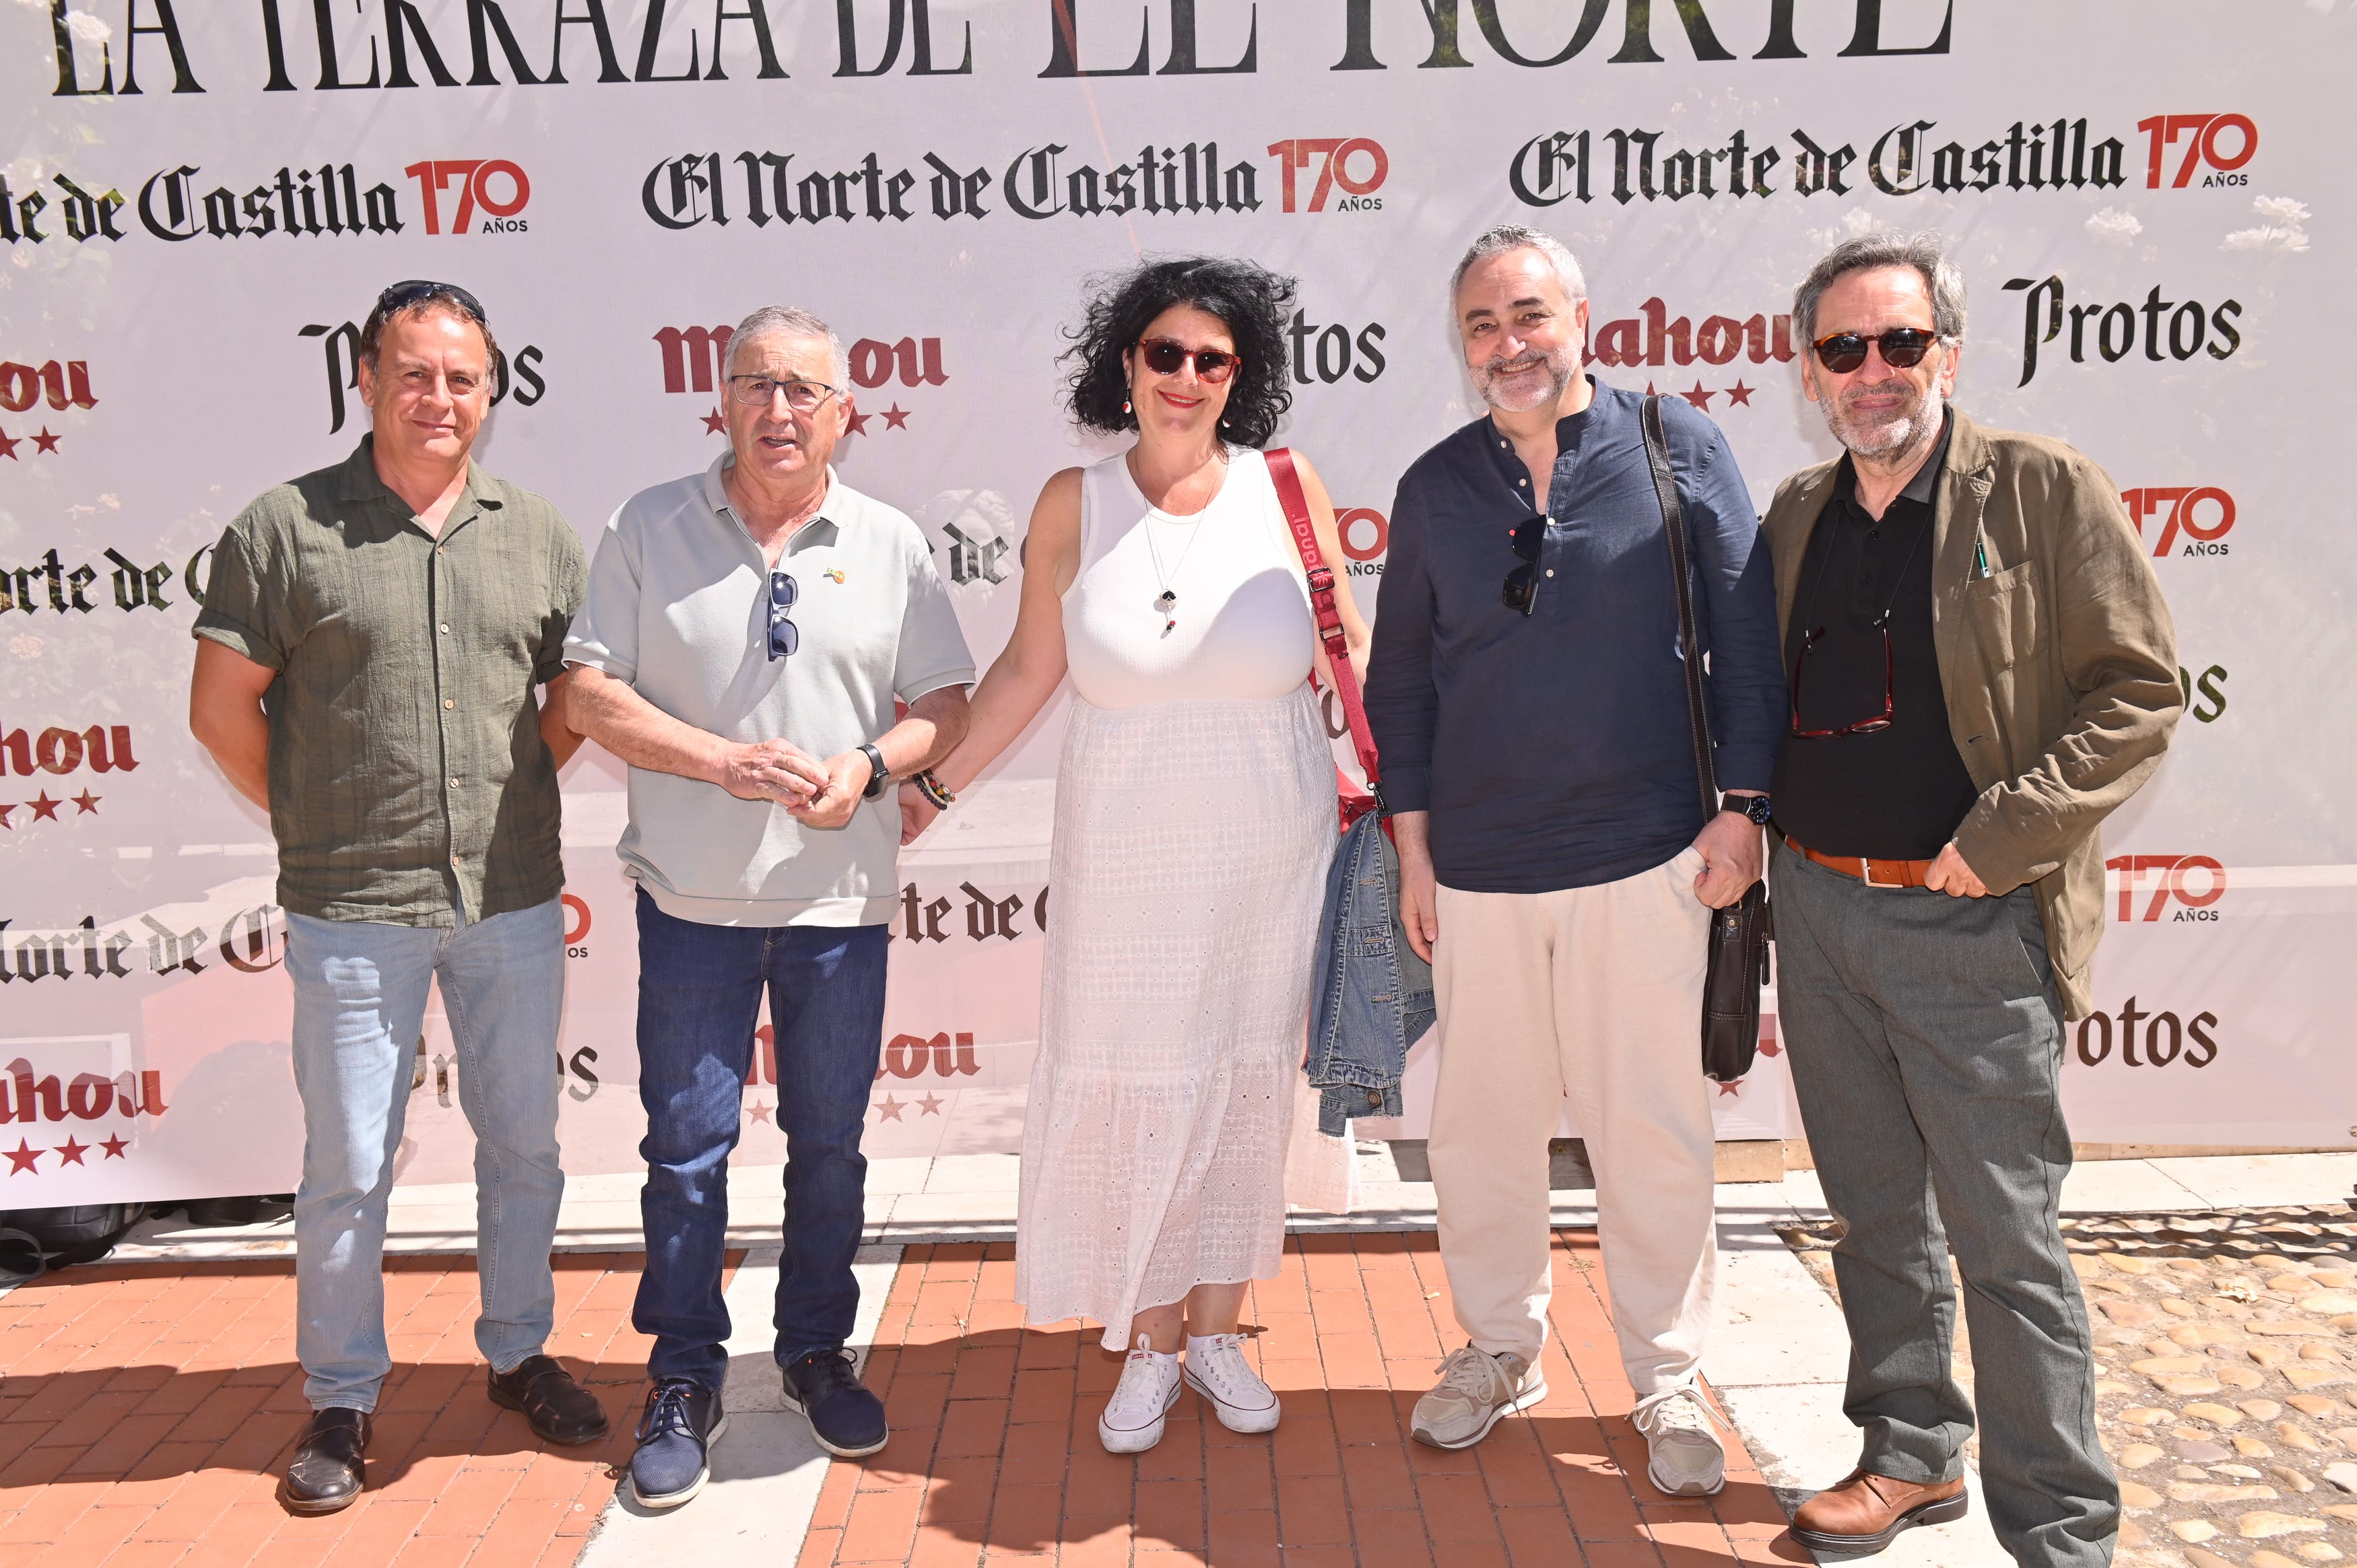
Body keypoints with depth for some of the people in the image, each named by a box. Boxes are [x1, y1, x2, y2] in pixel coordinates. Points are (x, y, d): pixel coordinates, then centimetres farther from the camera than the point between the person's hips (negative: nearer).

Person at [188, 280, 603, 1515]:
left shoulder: (537, 533, 6)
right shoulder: (286, 528, -3)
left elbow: (579, 696, 14)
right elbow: (222, 707, 0)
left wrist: (513, 793, 5)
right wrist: (315, 828, 1)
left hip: (513, 902, 3)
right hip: (354, 911, -3)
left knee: (522, 1141, 14)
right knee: (348, 1163, 6)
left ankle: (518, 1354, 33)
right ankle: (340, 1401, 24)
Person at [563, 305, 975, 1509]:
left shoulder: (891, 544, 4)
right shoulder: (650, 528, 1)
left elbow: (945, 702, 5)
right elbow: (592, 694, -3)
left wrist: (868, 766, -15)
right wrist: (727, 762, -15)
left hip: (840, 900, 1)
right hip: (692, 898, -1)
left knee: (830, 1144, 12)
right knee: (686, 1146, 6)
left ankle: (817, 1351, 31)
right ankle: (683, 1380, 22)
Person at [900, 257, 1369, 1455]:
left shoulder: (1284, 488, -3)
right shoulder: (1075, 504, -2)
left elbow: (1344, 653, 4)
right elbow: (1030, 665, 6)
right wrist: (934, 785, 7)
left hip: (1270, 857, 1)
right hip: (1125, 859, 0)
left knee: (1245, 1087, 11)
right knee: (1132, 1095, 6)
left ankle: (1217, 1329, 30)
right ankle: (1151, 1344, 25)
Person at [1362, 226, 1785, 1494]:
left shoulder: (1676, 446, 0)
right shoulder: (1435, 487, 7)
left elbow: (1745, 634, 2)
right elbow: (1401, 676, 11)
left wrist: (1741, 805, -3)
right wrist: (1412, 845, 7)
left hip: (1644, 860, -2)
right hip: (1477, 866, 3)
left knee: (1654, 1132, 4)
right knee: (1481, 1126, 11)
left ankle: (1667, 1381, 23)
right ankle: (1498, 1348, 32)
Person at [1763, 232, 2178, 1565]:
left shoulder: (2044, 489, -5)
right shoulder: (1797, 516, 10)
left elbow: (2141, 688, -9)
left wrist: (2001, 836, -16)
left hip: (1973, 925, -5)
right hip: (1817, 912, 5)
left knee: (2007, 1242, 1)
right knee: (1878, 1215, 17)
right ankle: (1913, 1456, 34)